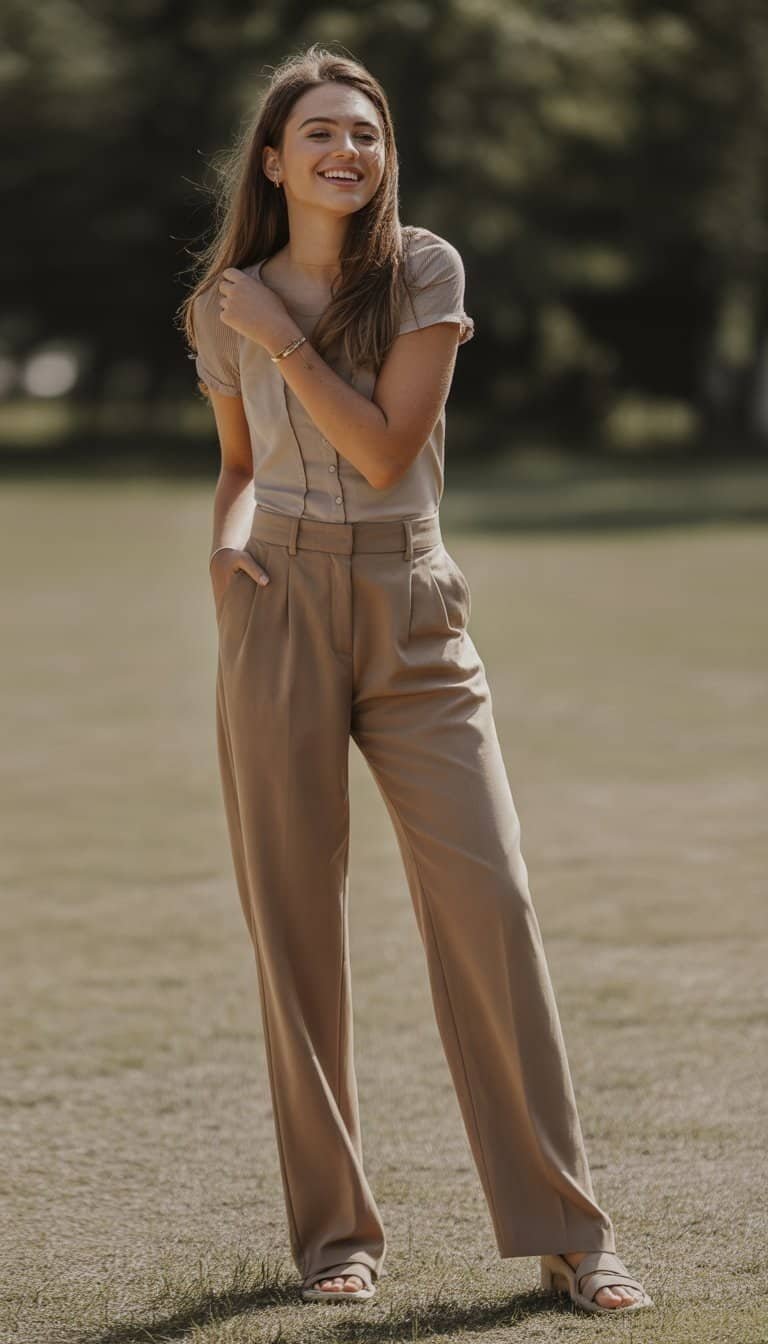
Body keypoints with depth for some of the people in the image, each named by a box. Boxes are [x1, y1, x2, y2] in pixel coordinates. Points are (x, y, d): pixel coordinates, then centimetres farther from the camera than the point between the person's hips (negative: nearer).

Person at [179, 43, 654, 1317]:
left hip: (413, 614, -1)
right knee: (295, 923, 1)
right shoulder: (229, 302, 4)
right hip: (280, 609, 1)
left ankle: (566, 1232, -3)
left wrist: (279, 335, -12)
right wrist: (230, 536, -2)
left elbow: (387, 447, -12)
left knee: (489, 900, -9)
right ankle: (333, 1229, 12)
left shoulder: (424, 271, -3)